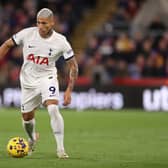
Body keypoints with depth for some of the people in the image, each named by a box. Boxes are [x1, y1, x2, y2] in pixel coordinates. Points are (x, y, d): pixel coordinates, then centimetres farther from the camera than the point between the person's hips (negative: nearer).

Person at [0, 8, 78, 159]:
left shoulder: (60, 42, -16)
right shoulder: (27, 34, -13)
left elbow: (73, 66, -7)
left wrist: (69, 91, -13)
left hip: (47, 78, -2)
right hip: (28, 80, 2)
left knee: (53, 109, -26)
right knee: (27, 117, 11)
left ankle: (61, 149, -21)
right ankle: (32, 139, 45)